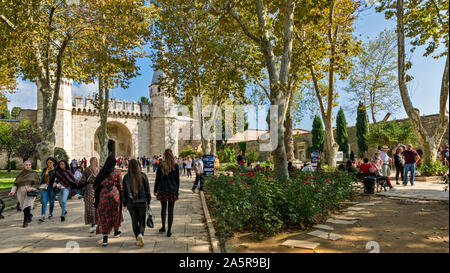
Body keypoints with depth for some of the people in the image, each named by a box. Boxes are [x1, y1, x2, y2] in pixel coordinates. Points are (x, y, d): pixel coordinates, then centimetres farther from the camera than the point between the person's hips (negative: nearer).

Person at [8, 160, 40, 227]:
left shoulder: (34, 174, 4)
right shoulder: (20, 174, 10)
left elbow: (37, 183, -1)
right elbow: (15, 184, 5)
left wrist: (32, 188, -18)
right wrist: (13, 191, -10)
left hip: (30, 192, -3)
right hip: (21, 192, 3)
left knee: (27, 206, -17)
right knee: (23, 207, 11)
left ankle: (25, 221, -10)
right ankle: (30, 215, 38)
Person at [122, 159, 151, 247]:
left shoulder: (126, 177, -4)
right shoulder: (143, 175, -4)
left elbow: (124, 191, 0)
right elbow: (147, 189, -1)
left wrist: (124, 203, 9)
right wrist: (148, 201, 7)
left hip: (131, 202, 1)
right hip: (142, 201, 0)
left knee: (134, 221, 14)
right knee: (142, 220, 10)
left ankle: (137, 239, 15)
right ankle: (140, 234, -15)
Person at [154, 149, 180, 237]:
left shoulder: (161, 166, -5)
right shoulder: (175, 166, -4)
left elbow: (157, 179, 0)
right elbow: (177, 180, 2)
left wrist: (155, 190, 9)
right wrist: (177, 190, 11)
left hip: (162, 190, 1)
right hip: (172, 190, -1)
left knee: (163, 208, 19)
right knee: (170, 210, 4)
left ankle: (163, 227, 24)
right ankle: (169, 230, 7)